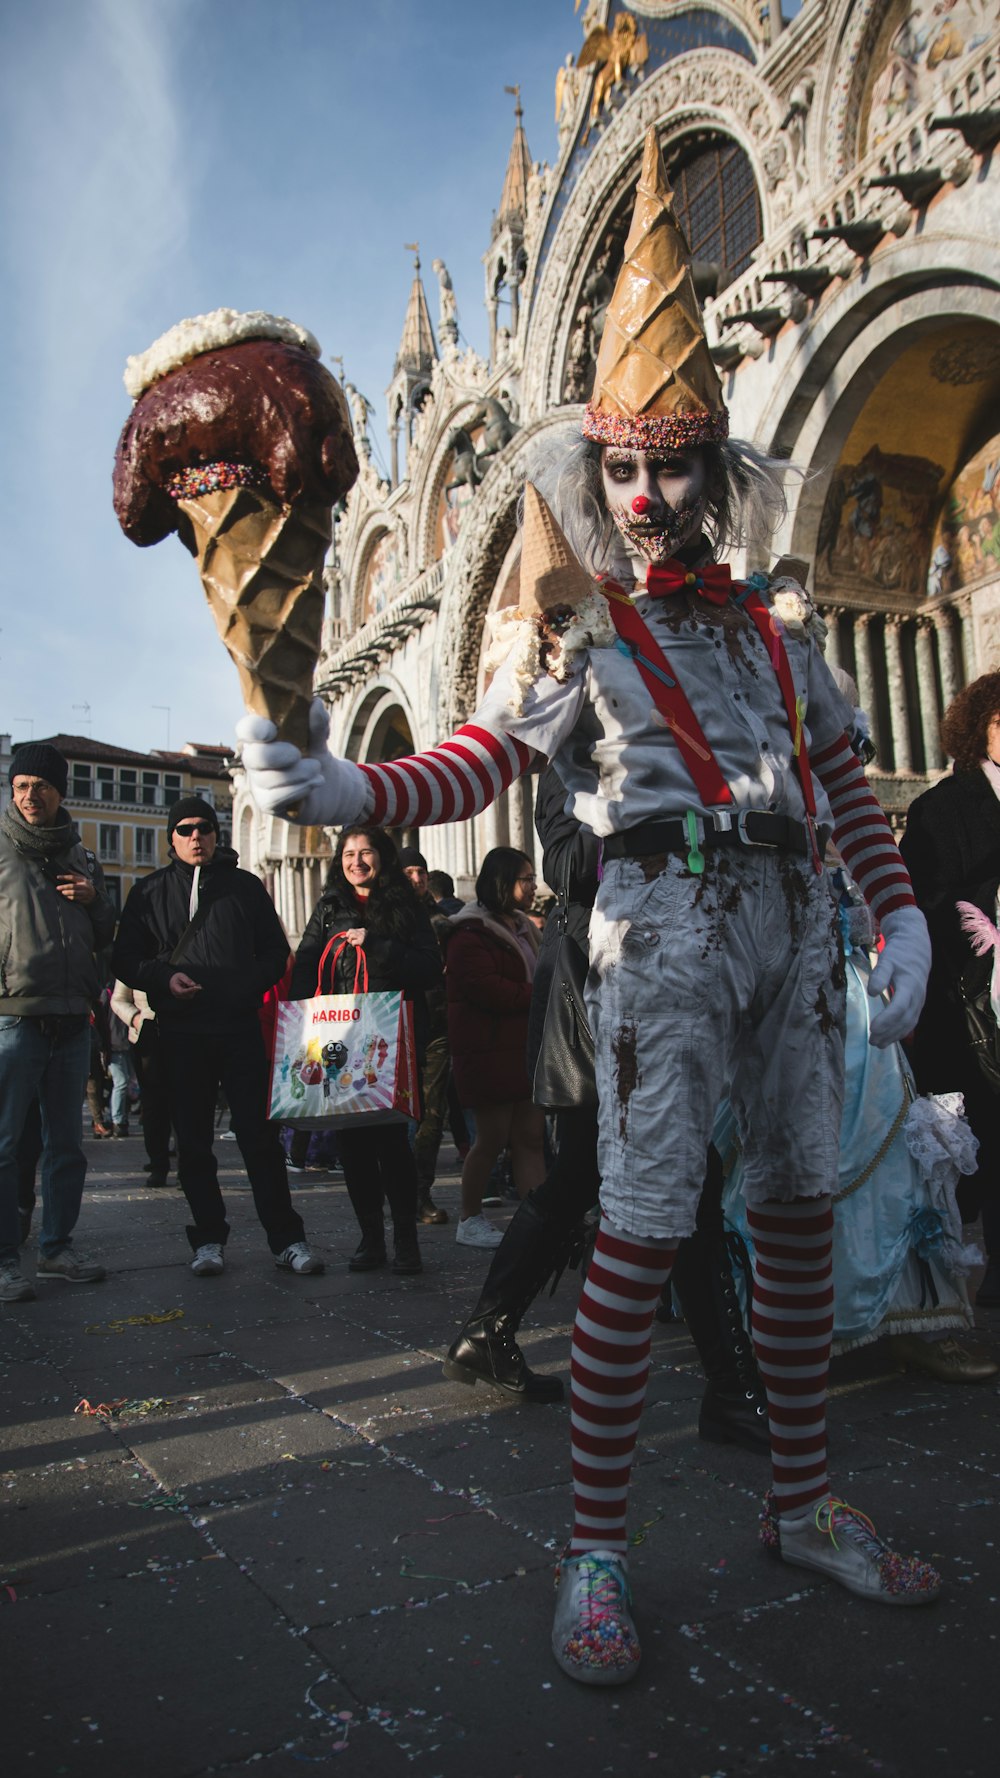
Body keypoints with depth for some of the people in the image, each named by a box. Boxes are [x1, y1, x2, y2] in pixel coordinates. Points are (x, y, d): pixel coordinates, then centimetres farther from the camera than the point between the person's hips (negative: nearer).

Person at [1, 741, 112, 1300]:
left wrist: (95, 899, 0)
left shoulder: (81, 859, 15)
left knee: (68, 1142, 11)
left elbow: (105, 936, 19)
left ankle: (58, 1246, 22)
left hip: (72, 1018, 5)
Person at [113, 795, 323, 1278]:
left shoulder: (244, 886, 10)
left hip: (241, 1027, -1)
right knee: (193, 1141, 7)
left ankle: (287, 1238, 4)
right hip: (181, 1033, 1)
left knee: (260, 1134, -1)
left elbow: (276, 951, 12)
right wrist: (164, 977, -10)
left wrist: (250, 985, -7)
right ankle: (208, 1239, 18)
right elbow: (125, 960, 8)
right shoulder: (148, 893, 10)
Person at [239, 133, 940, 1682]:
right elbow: (478, 761, -7)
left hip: (791, 920, 6)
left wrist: (903, 911, 9)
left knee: (799, 1208, 9)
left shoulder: (765, 627, 18)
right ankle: (596, 1550, 5)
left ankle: (804, 1505, 25)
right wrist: (349, 790, -25)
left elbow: (844, 780, 18)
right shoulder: (575, 631, 5)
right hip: (664, 926, -5)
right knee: (643, 1230, -10)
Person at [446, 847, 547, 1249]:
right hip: (488, 1050, -8)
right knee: (493, 1137, 0)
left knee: (531, 1136, 4)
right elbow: (487, 989, -21)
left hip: (526, 1047, 9)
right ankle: (469, 1220, 17)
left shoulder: (522, 928, 19)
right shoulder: (471, 933, -12)